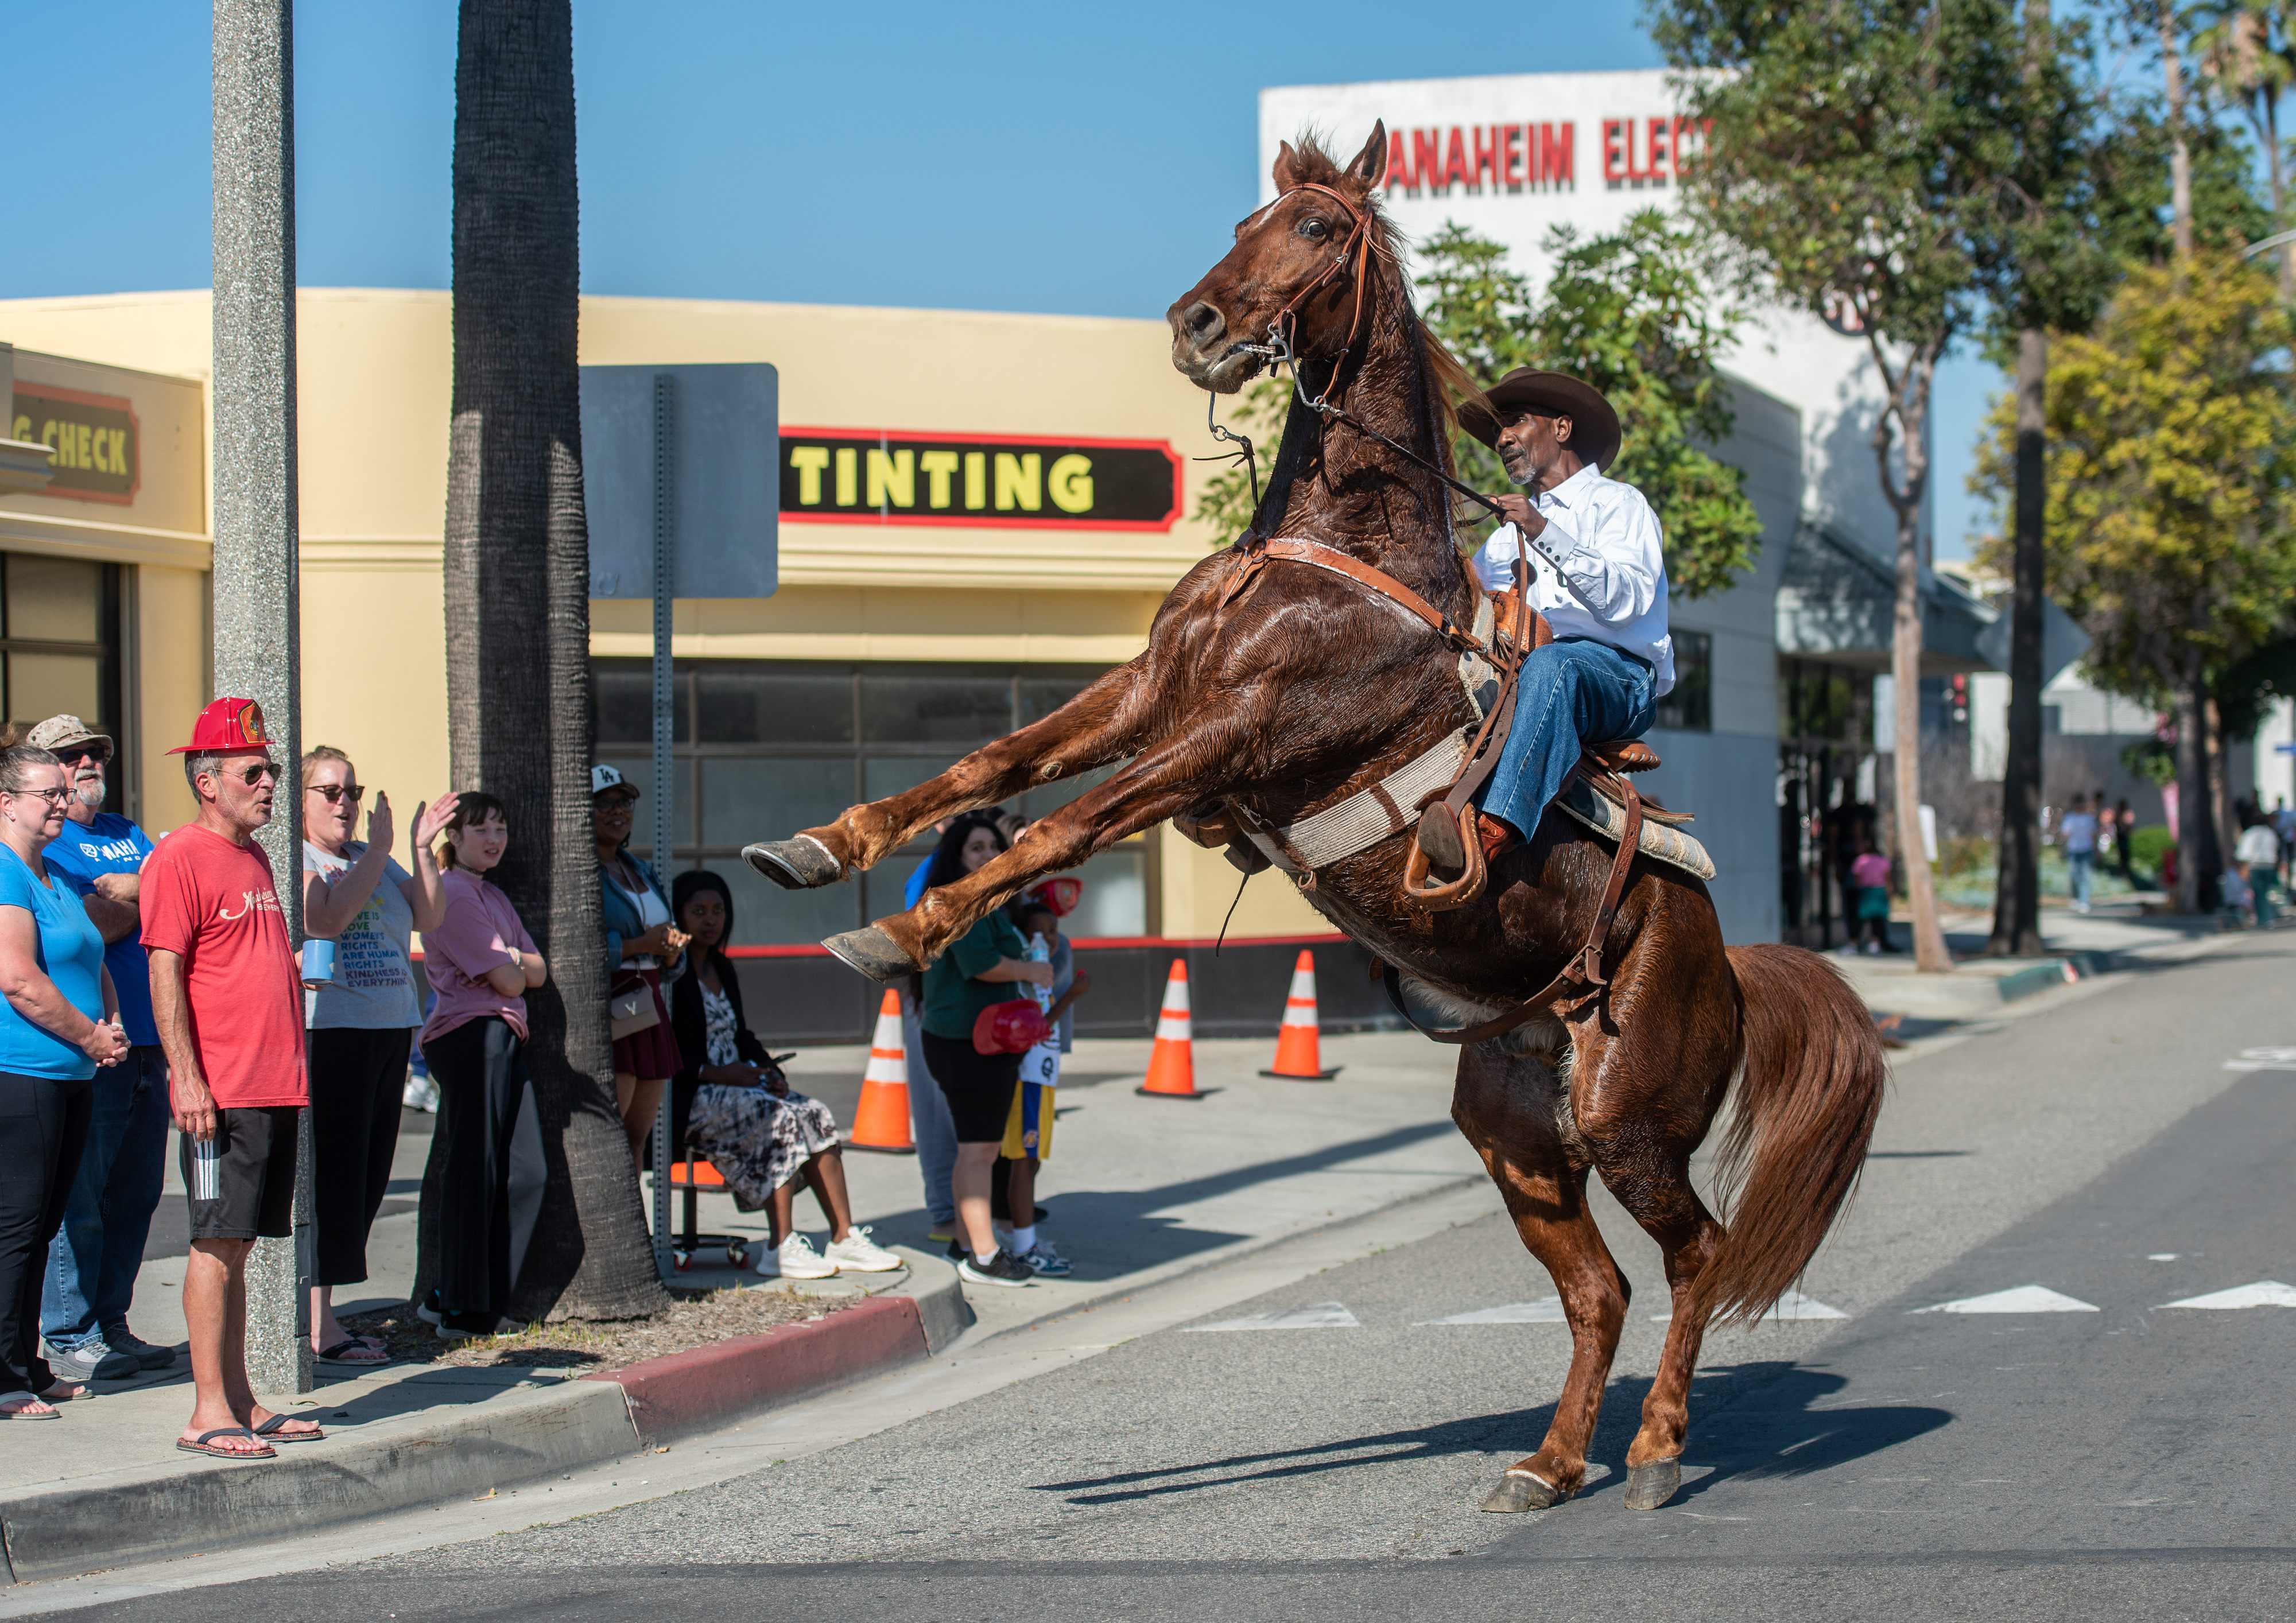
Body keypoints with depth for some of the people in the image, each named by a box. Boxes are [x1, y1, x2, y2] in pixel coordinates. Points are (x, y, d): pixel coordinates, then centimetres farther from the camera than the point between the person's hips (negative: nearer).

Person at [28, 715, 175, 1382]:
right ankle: (69, 1338, 0)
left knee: (135, 1194, 10)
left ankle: (110, 1325, 19)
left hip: (146, 1045, 7)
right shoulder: (45, 844, -3)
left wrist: (119, 895, -5)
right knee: (78, 1197, -5)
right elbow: (84, 929, -15)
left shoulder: (127, 835, 21)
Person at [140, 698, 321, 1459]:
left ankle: (240, 1400, 14)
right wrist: (187, 1079, -19)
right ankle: (208, 1412, -5)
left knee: (238, 1244, 11)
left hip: (276, 1086, 8)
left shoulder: (255, 860, 18)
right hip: (220, 1094, -8)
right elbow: (165, 974, -14)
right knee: (218, 1243, -7)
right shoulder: (180, 858, -8)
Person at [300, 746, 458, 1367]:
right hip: (328, 1030, -8)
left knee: (369, 1176, 7)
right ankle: (317, 1324, -7)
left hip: (389, 1029, 8)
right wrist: (378, 850, -16)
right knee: (332, 1173, -9)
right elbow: (328, 918, -20)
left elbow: (429, 918, 12)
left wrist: (422, 849, 1)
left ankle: (320, 1316, 13)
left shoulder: (373, 860, 18)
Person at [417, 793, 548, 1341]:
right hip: (471, 1035, -10)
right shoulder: (451, 893, -8)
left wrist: (512, 961, -4)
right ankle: (463, 1310, -3)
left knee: (527, 1172, 6)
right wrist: (514, 969, 8)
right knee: (475, 1171, -7)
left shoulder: (494, 897, 23)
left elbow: (538, 971, 15)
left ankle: (451, 1298, 13)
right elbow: (507, 981, -13)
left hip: (504, 1039, 10)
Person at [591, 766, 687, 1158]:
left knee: (635, 1140, 7)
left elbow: (670, 964, 21)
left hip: (648, 1010, 8)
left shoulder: (640, 872, 20)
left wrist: (671, 950, -2)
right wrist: (640, 945, -16)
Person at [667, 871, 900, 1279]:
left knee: (816, 1115, -12)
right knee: (780, 1118, -29)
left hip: (736, 1087, 8)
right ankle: (781, 1249, -31)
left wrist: (770, 1072, 3)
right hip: (688, 1100, -8)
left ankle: (844, 1238, -15)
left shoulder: (723, 969, 19)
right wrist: (715, 1073, -21)